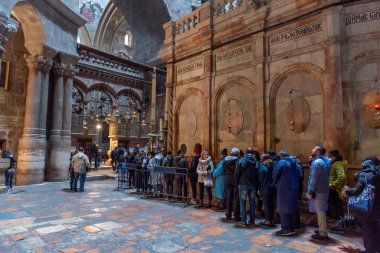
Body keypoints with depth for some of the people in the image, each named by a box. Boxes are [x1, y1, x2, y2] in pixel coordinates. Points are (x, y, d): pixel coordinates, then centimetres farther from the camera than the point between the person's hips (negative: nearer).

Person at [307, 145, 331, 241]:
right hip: (324, 190, 9)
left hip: (318, 191, -9)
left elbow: (314, 178, -22)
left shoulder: (316, 162, -18)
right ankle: (322, 230, 30)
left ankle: (322, 234, 4)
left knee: (320, 211, -3)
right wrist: (310, 161, 7)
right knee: (321, 211, 19)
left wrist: (310, 192, -18)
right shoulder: (325, 161, 11)